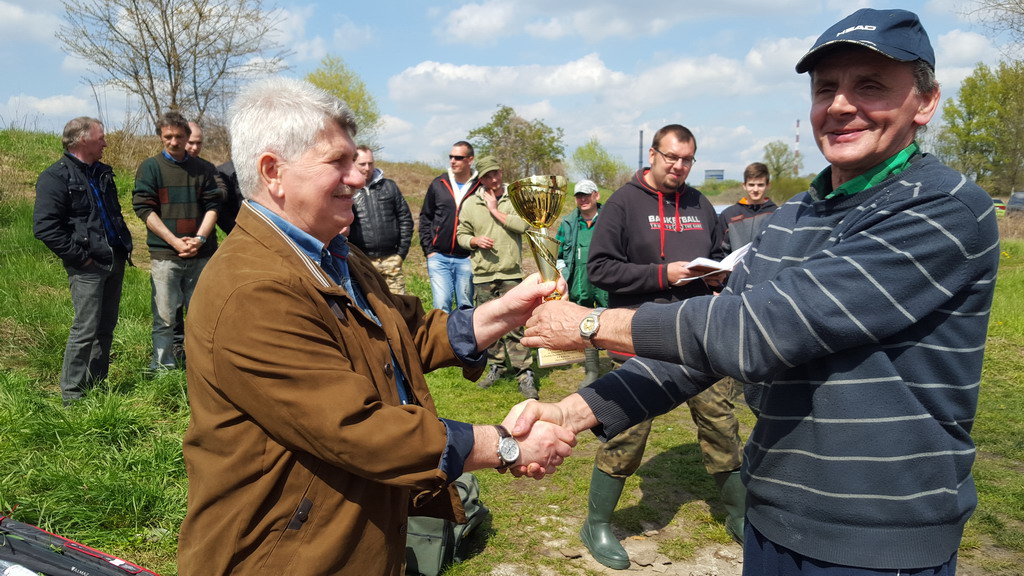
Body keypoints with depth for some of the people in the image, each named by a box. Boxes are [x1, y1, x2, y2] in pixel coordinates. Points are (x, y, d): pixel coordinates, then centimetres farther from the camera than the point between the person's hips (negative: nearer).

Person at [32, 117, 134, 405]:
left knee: (106, 327, 12)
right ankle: (72, 396, 6)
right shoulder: (55, 177, -10)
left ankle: (97, 386, 24)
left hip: (114, 261, 8)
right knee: (86, 329, -6)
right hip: (88, 267, -8)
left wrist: (126, 243, 13)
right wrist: (79, 256, -16)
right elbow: (44, 227, -17)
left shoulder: (102, 173, 16)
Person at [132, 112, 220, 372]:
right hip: (164, 255, -2)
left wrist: (199, 238, -10)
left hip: (201, 253, 3)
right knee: (164, 317, 0)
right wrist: (175, 242, -13)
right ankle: (163, 369, 9)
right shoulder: (150, 168, 3)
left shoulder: (203, 168, 10)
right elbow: (144, 208, -5)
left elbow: (212, 206, 6)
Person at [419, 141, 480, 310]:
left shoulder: (481, 186, -3)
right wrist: (428, 250, 5)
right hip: (439, 258, 2)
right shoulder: (438, 184, 6)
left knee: (465, 307, 8)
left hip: (466, 259, -2)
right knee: (441, 305, -1)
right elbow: (425, 218, 12)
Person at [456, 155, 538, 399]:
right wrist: (475, 241, -9)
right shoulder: (470, 204, 8)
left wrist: (495, 210, -9)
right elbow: (461, 235, 12)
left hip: (511, 273, -3)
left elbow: (524, 224, -14)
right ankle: (496, 366, 28)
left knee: (514, 324, -7)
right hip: (482, 274, 3)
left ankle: (525, 374, 0)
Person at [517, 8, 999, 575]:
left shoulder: (949, 210, -18)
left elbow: (762, 329, -27)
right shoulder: (790, 219, 5)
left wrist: (591, 324, -19)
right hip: (771, 516, 6)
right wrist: (575, 412, -12)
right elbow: (713, 333, 0)